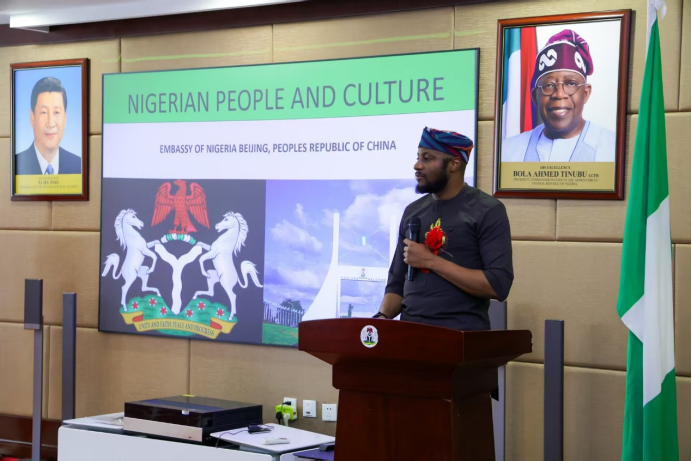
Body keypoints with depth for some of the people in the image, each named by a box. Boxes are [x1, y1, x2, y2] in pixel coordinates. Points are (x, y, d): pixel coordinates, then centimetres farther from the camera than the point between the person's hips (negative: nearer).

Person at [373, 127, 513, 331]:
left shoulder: (488, 211, -2)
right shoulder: (413, 211, 14)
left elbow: (499, 285, -11)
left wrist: (430, 261, -10)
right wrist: (382, 317, -1)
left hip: (463, 335, -4)